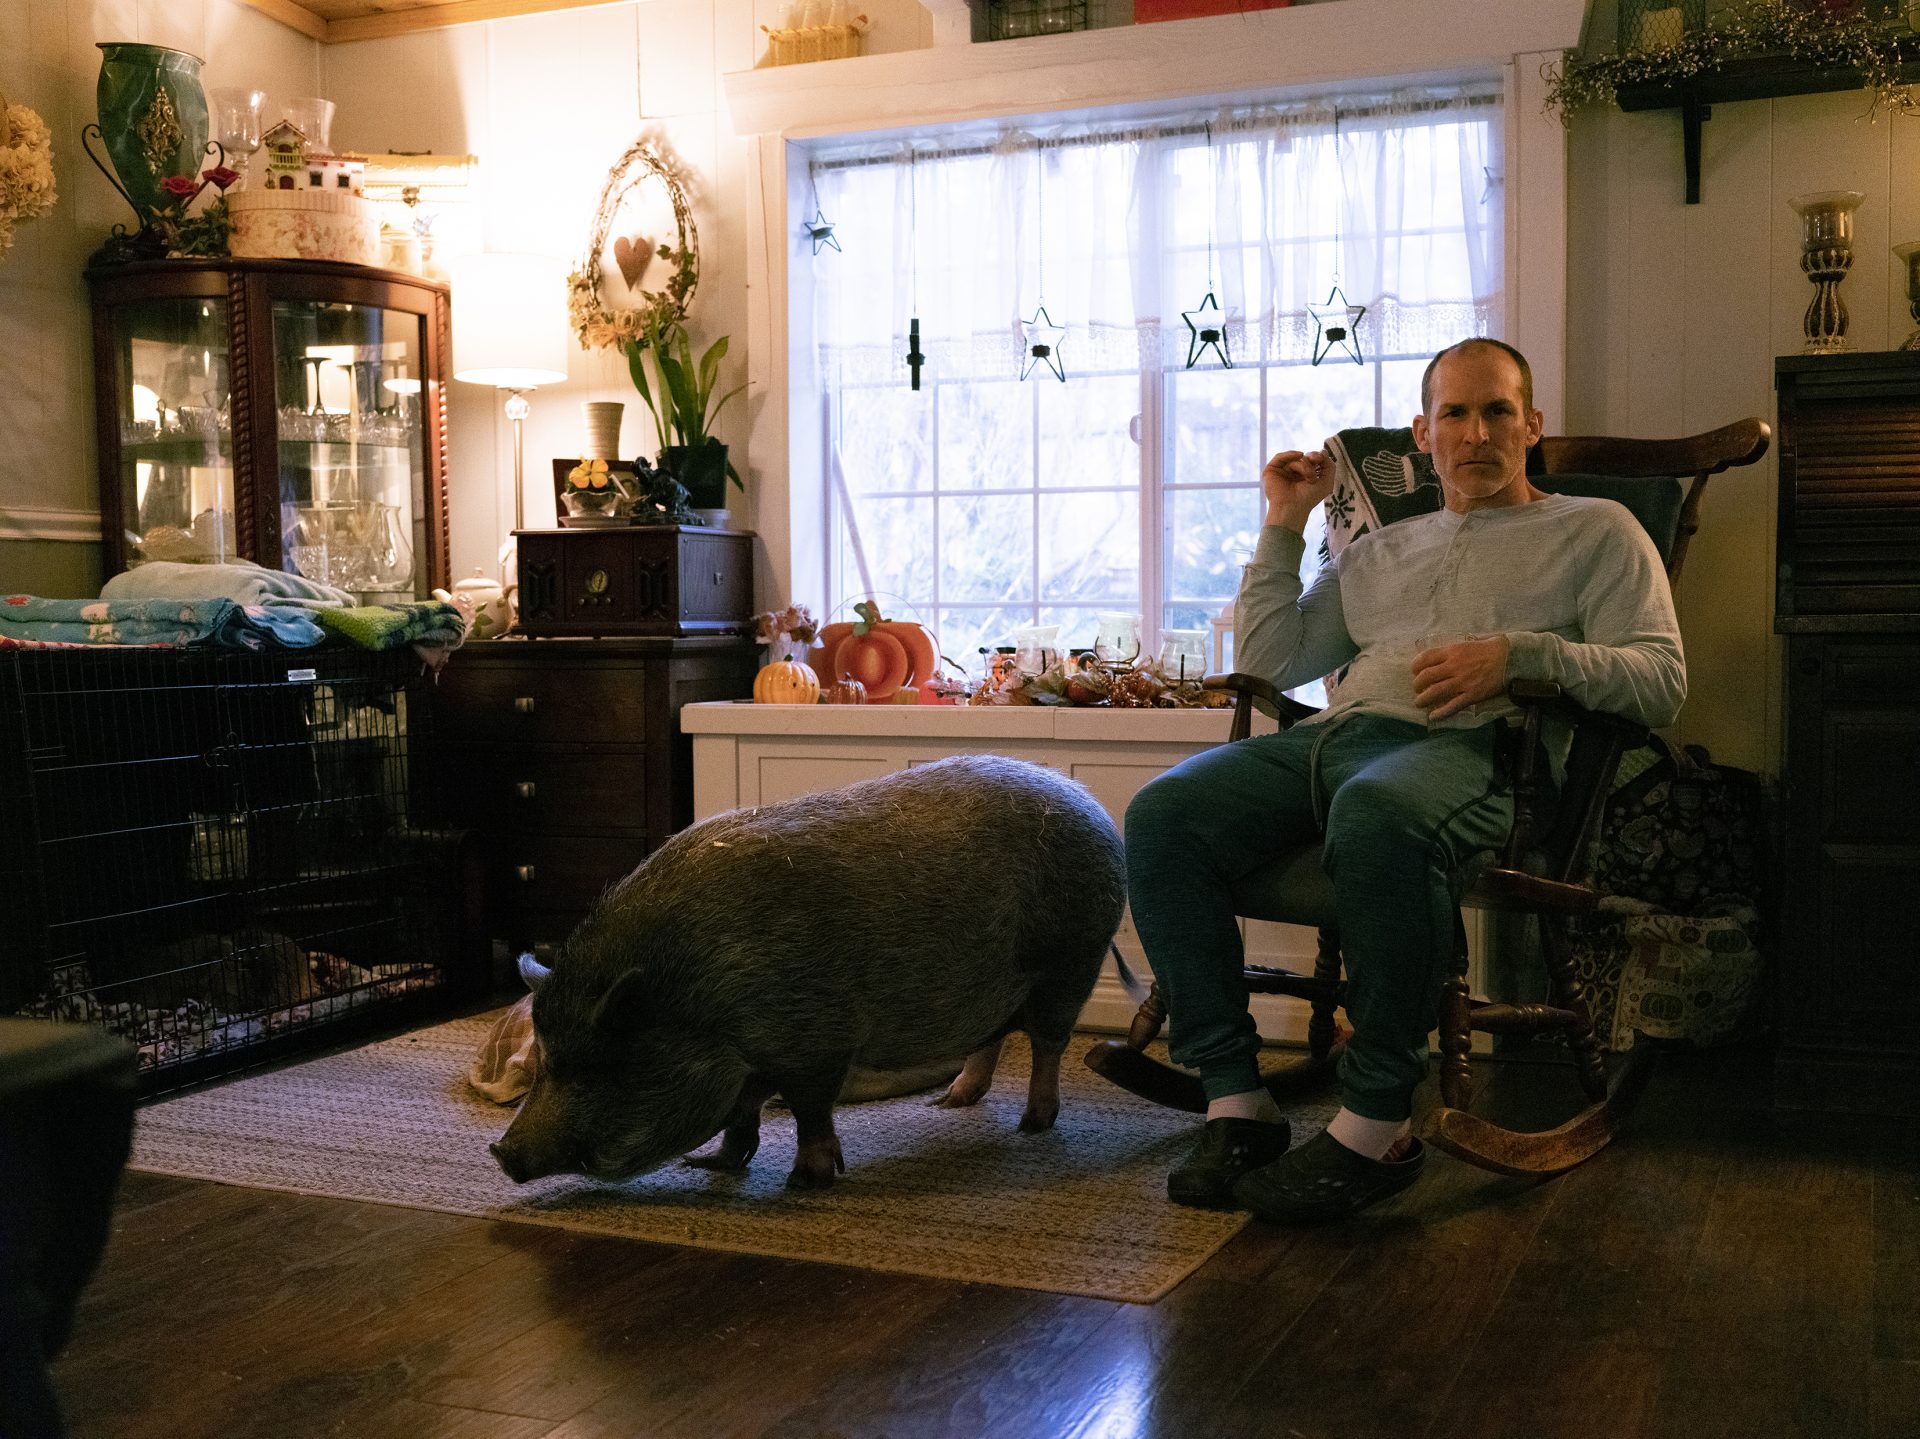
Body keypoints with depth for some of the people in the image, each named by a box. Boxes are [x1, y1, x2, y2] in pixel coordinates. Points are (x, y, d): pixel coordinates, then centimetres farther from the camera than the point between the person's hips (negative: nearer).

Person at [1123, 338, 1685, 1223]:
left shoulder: (1594, 531, 21)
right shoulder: (1380, 552, 33)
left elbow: (1662, 680, 6)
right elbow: (1269, 664, 27)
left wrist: (1519, 653, -9)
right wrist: (1283, 526, 24)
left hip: (1467, 749, -5)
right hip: (1331, 738, 5)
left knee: (1376, 815, -42)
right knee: (1163, 814, -23)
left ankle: (1377, 1123, -31)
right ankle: (1236, 1102, -22)